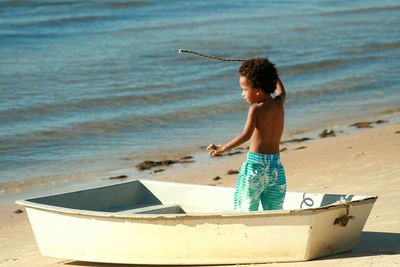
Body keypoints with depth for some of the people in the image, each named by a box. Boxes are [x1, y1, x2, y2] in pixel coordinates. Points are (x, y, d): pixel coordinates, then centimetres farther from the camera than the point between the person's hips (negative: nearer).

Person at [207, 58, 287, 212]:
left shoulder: (256, 109, -10)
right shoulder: (279, 104, 7)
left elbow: (246, 135, -23)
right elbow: (281, 91, 32)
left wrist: (223, 149, -26)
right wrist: (269, 73, 42)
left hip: (255, 164, -6)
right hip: (276, 167, 6)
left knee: (245, 211, -2)